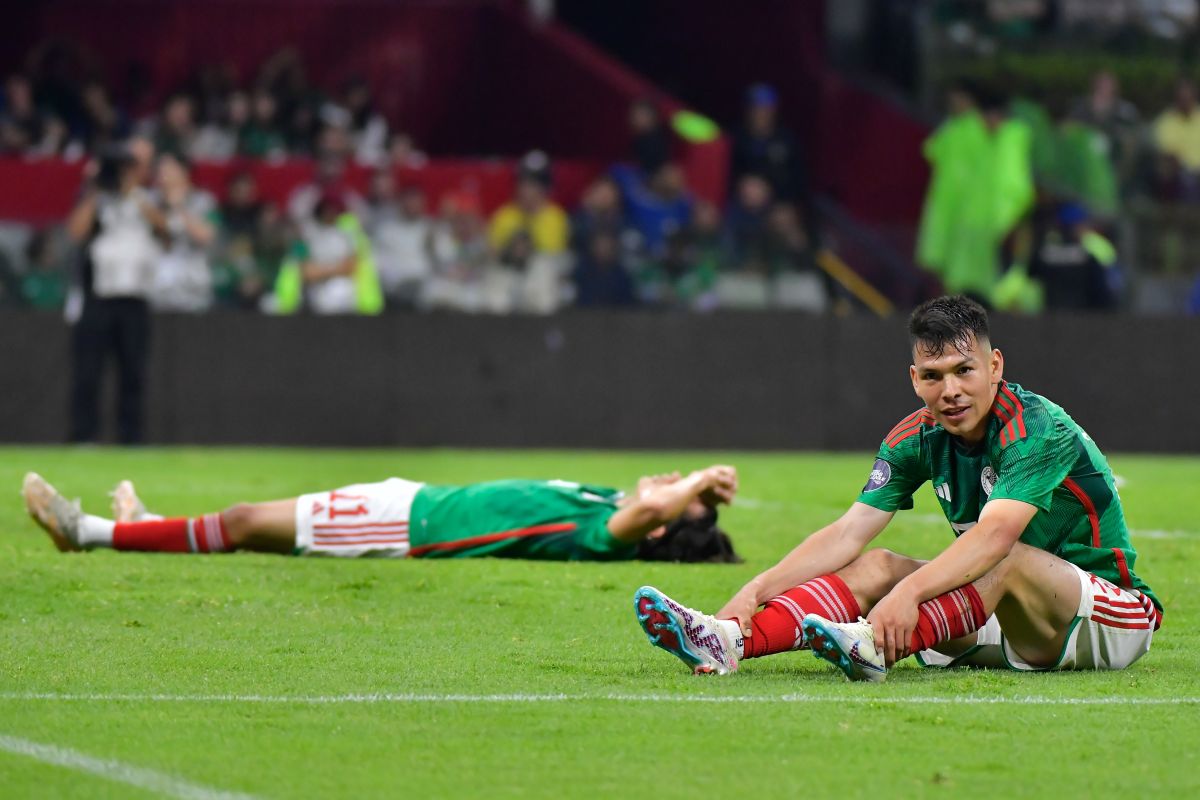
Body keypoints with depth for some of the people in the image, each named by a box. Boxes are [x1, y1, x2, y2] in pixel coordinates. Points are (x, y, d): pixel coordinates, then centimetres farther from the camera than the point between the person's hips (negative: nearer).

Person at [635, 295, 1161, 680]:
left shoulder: (1038, 430, -21)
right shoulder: (919, 437, 0)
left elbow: (995, 535, -36)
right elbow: (849, 533, -8)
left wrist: (909, 592, -51)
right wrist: (757, 589, -24)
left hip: (1108, 617, -6)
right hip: (1000, 622, 6)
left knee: (1008, 560, -34)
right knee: (876, 566, -12)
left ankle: (874, 648, -55)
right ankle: (728, 639, -34)